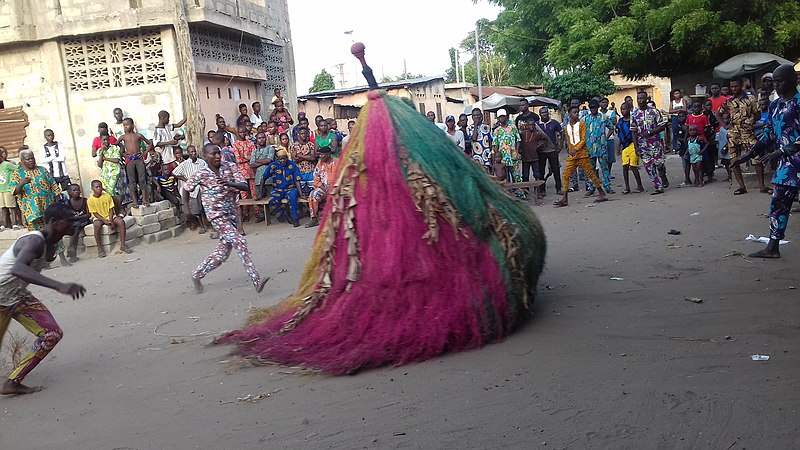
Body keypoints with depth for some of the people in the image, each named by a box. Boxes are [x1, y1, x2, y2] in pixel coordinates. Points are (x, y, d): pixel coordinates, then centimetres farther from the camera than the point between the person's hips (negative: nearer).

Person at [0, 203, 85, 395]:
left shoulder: (53, 243, -1)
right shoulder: (35, 241, -28)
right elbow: (18, 269, -48)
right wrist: (60, 286, -56)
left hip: (19, 296, 8)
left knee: (52, 334, -2)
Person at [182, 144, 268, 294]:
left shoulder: (230, 167, -3)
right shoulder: (201, 174, -8)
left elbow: (245, 186, -10)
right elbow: (186, 188, 8)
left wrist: (230, 183, -28)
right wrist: (186, 209, 4)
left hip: (232, 214, 5)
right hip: (216, 215, -5)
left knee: (223, 251, 11)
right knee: (240, 243, -19)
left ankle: (197, 275, 32)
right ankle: (256, 281, -20)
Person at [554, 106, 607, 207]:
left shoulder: (581, 124, 0)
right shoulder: (567, 127, 14)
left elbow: (583, 139, -7)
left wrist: (576, 149, -19)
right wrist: (571, 150, 2)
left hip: (582, 154, -5)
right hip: (572, 156, 5)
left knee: (590, 174, -2)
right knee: (565, 175, -3)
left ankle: (602, 194, 9)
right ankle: (564, 199, -1)